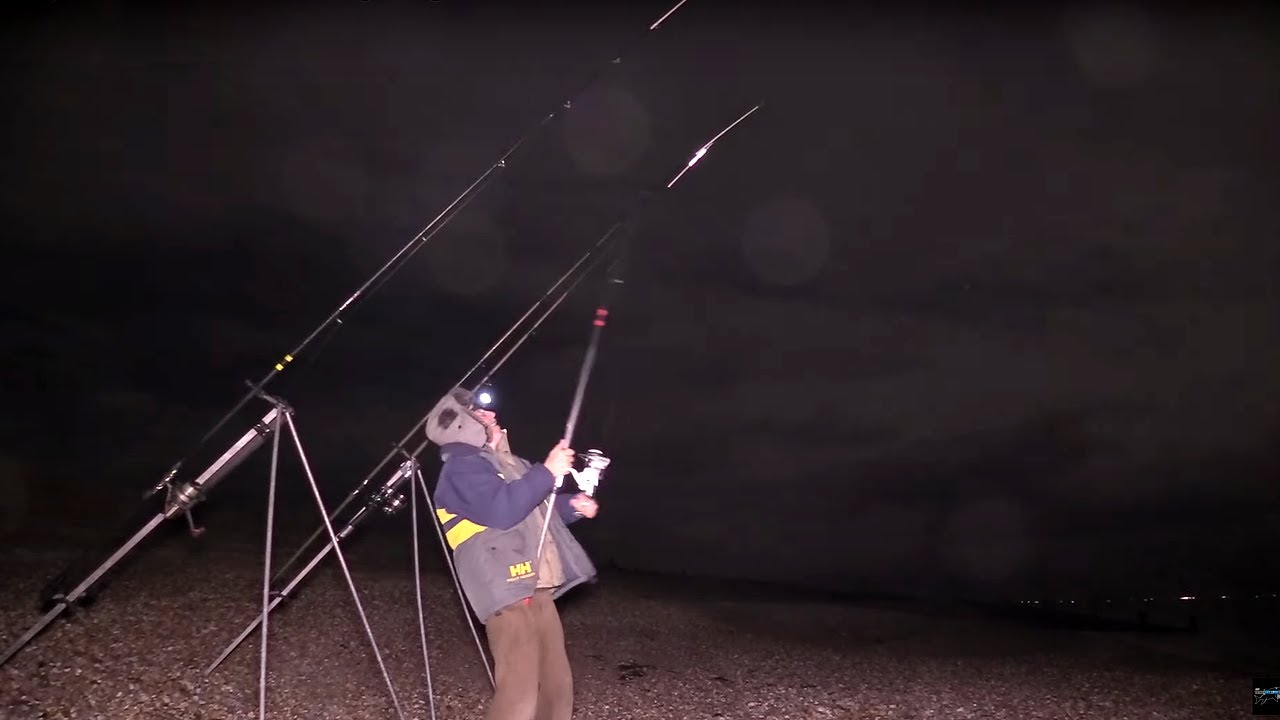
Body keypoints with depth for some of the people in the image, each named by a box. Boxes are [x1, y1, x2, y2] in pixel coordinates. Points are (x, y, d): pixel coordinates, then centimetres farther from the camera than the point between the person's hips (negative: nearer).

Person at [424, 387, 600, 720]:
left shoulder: (506, 462, 24)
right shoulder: (463, 466, -6)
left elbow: (536, 510, 33)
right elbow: (500, 510, -24)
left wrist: (572, 505, 13)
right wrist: (547, 472, -19)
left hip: (537, 589, 10)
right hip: (509, 593, -9)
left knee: (557, 685, 12)